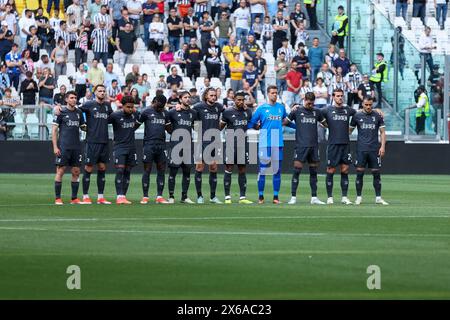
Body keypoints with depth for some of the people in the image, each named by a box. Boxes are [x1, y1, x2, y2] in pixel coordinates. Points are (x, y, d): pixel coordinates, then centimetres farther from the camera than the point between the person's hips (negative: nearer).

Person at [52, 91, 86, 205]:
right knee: (60, 171, -4)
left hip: (76, 147, 5)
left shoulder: (79, 112, 12)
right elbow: (54, 130, -3)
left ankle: (74, 198, 12)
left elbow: (83, 127, 22)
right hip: (63, 147, -5)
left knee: (76, 172, 5)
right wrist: (55, 147, -10)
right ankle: (57, 198, 0)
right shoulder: (61, 112, -2)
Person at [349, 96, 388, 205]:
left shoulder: (377, 116, 6)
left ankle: (378, 197, 7)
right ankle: (359, 197, 6)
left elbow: (382, 132, 8)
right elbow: (350, 130, 13)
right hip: (361, 149, 0)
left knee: (376, 173, 1)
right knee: (359, 172, -3)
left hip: (374, 149, 0)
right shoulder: (357, 116, 5)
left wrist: (383, 146, -2)